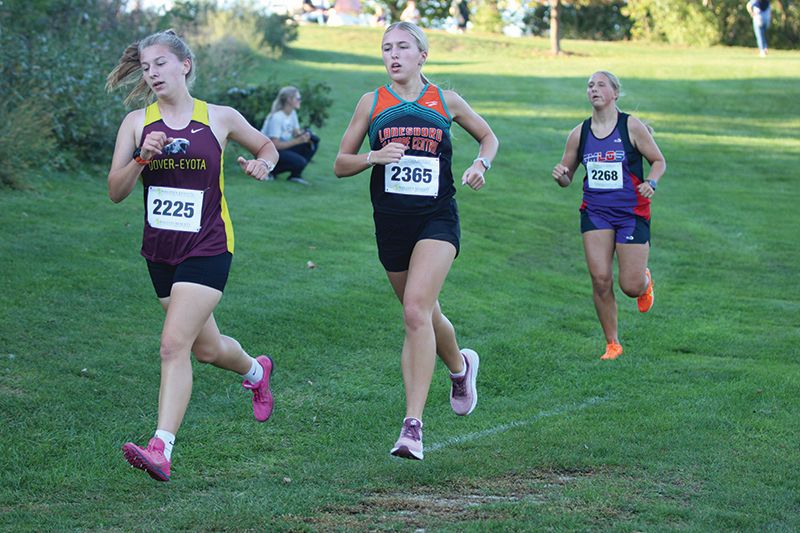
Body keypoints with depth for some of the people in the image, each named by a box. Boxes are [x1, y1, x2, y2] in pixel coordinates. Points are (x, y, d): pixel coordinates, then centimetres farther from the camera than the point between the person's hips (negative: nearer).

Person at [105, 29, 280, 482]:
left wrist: (263, 164, -6)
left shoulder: (220, 118, -2)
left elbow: (267, 146, 16)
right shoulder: (137, 122, 2)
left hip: (207, 248, -4)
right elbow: (116, 191, -2)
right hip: (160, 251, 4)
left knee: (174, 344, -18)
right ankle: (256, 371, 50)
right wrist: (142, 158, -19)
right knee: (207, 348, 17)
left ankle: (161, 450, -20)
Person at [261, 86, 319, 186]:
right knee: (299, 162, -30)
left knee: (313, 141, -5)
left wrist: (303, 135, -19)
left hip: (282, 148, 9)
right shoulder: (276, 118, -22)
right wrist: (298, 141, -28)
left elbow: (296, 133, 5)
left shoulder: (292, 113, 4)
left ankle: (296, 175, 0)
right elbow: (275, 145, -25)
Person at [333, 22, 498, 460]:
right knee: (424, 314, 14)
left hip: (437, 219, -3)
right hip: (390, 222, 3)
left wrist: (480, 164, 0)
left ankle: (413, 424, -20)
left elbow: (488, 136, 21)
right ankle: (460, 366, 47)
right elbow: (340, 164, 7)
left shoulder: (446, 102, 4)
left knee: (416, 310, -20)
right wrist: (375, 156, -12)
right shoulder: (372, 103, 5)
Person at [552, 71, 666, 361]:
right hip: (595, 212, 3)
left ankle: (645, 280, 36)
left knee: (631, 286, -4)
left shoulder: (632, 127, -5)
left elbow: (659, 161, 3)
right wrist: (560, 175, -12)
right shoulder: (579, 134, 4)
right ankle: (612, 343, 8)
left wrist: (651, 182, -17)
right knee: (600, 279, -8)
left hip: (632, 212, -3)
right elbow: (566, 178, 12)